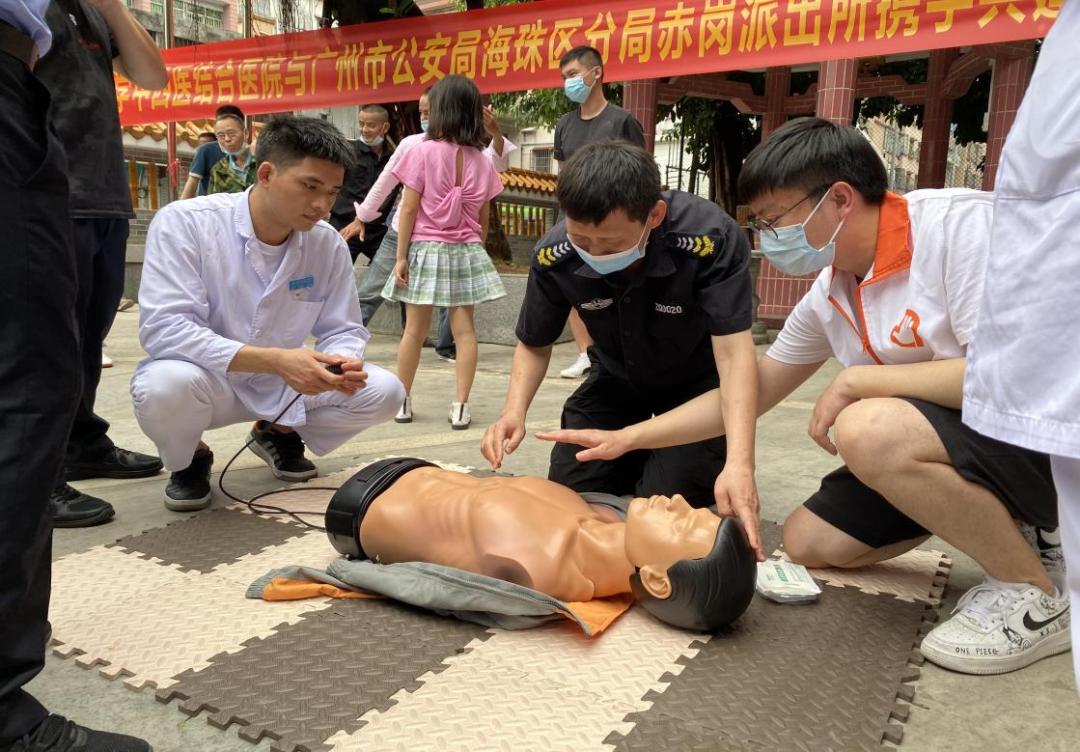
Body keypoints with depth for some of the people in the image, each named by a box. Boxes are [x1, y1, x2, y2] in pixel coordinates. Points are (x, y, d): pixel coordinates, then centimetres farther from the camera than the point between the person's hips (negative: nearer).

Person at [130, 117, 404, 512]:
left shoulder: (329, 244, -9)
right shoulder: (184, 222, -21)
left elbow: (343, 330, -1)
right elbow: (163, 329, -29)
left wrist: (342, 363, -27)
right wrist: (274, 360, -38)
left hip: (283, 382, 4)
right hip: (207, 379, -3)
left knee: (383, 391, -13)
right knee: (168, 385, -38)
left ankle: (279, 434, 15)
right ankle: (188, 460, 1)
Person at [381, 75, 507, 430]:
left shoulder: (423, 151, -8)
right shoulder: (481, 161, 3)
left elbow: (409, 209, -9)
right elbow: (484, 217, 7)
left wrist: (401, 256, -5)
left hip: (425, 249, -2)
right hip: (466, 251, 2)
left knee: (415, 330, 6)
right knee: (463, 330, 2)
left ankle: (402, 401, 18)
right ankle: (460, 407, 3)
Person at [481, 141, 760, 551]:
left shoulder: (712, 239, -35)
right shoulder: (553, 256, -24)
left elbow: (734, 350, -38)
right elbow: (534, 345, -7)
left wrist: (738, 463, -51)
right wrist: (514, 412, -27)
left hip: (698, 382, -3)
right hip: (616, 379, 4)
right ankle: (641, 457, 29)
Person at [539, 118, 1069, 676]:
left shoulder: (962, 223, -21)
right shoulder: (827, 297, 1)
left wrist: (857, 381, -22)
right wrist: (627, 438, 3)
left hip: (1045, 437, -8)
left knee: (869, 430, -32)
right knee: (806, 541, 6)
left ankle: (1035, 593, -10)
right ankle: (1018, 530, 15)